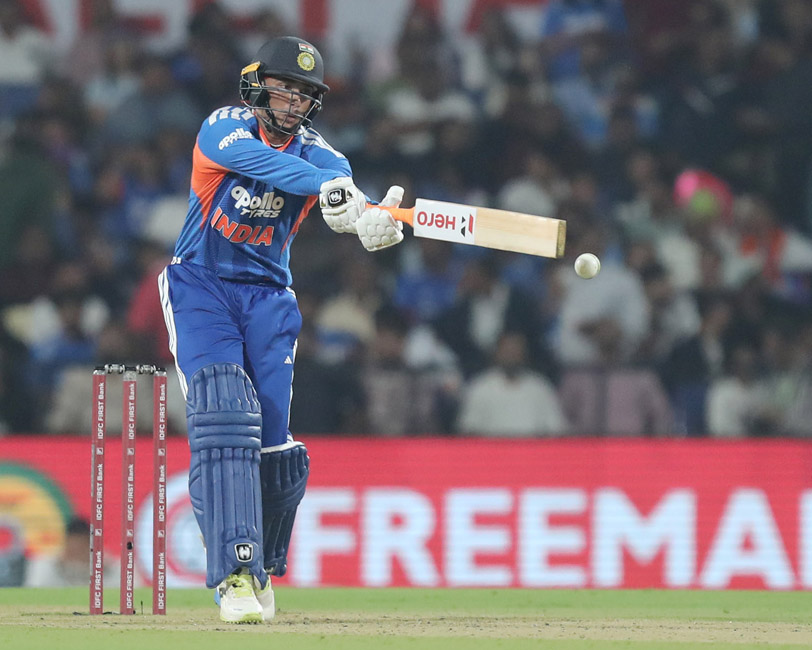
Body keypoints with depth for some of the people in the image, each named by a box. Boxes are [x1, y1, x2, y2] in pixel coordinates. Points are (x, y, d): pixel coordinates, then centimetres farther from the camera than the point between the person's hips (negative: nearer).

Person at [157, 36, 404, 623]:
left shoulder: (314, 151, -4)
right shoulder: (223, 129, -11)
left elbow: (339, 179, -27)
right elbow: (262, 162, -34)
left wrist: (374, 218, -51)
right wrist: (327, 186, -51)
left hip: (268, 297, 3)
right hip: (202, 289, -3)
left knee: (273, 442, -3)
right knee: (224, 415, -22)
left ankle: (263, 567, 22)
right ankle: (235, 570, -27)